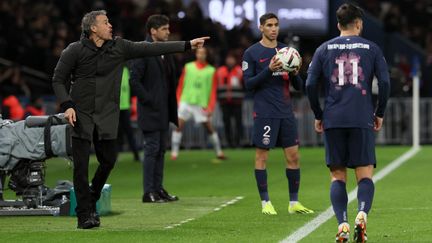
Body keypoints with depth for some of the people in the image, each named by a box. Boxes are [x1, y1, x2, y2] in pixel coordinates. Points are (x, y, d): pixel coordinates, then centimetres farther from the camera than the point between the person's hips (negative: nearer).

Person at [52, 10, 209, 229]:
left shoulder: (119, 47, 5)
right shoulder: (75, 51, -4)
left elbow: (151, 48, 5)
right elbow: (58, 80, 0)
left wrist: (187, 45, 2)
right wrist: (67, 106, -14)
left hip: (107, 115, 3)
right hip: (81, 114, -3)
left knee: (108, 160, 4)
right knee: (81, 166, -5)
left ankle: (91, 200, 28)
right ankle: (84, 215, 2)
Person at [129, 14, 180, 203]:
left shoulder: (166, 53, 14)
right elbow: (134, 80, -18)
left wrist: (172, 108, 11)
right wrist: (149, 100, -17)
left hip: (163, 111, 8)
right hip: (150, 111, -8)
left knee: (161, 150, 11)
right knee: (152, 150, -6)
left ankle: (158, 189, 16)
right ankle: (148, 192, -2)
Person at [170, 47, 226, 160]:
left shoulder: (211, 70, 4)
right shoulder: (188, 67, 8)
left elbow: (213, 91, 2)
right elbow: (181, 86, 9)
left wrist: (210, 107, -7)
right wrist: (178, 100, 1)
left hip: (201, 104, -1)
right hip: (186, 101, 1)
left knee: (209, 127, -1)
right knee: (179, 125, -9)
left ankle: (219, 152, 12)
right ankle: (174, 152, -3)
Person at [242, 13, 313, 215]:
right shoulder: (252, 53, 0)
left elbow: (298, 86, 14)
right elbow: (248, 84, -7)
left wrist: (295, 73, -8)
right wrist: (269, 70, -18)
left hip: (286, 113, 4)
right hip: (264, 113, -4)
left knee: (293, 156, 2)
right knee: (262, 156, -2)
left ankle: (294, 202, 9)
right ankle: (265, 203, 6)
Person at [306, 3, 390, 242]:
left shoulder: (324, 49, 8)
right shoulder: (371, 48, 7)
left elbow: (310, 84, 2)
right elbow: (385, 83, -1)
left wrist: (318, 116, 12)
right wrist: (379, 114, 11)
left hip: (333, 121, 1)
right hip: (362, 121, -1)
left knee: (337, 176, 7)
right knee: (365, 174, 1)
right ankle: (362, 214, -24)